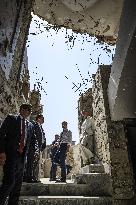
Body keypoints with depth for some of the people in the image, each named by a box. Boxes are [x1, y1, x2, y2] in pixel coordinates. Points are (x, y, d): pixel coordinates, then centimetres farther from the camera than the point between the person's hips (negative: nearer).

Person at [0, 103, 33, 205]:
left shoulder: (30, 125, 15)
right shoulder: (11, 118, 2)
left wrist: (25, 154, 7)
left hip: (21, 157, 6)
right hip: (10, 155, -5)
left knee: (18, 184, 9)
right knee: (9, 181, -12)